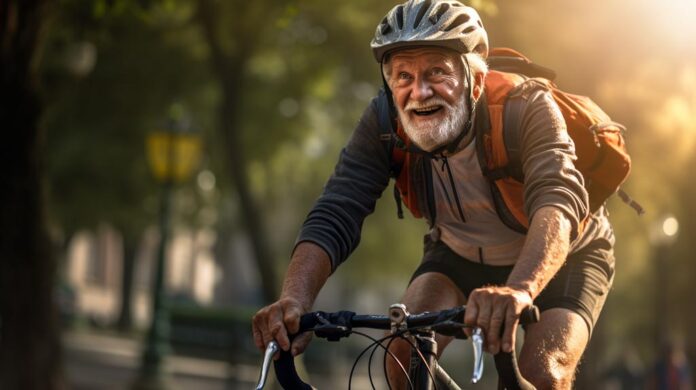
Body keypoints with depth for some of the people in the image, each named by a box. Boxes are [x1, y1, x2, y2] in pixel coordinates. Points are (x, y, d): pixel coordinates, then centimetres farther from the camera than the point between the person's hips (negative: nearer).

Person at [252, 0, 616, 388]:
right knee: (404, 348, -21)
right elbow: (335, 217, -32)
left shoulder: (524, 108, -34)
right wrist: (295, 299, -52)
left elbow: (557, 203, -50)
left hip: (561, 256, -3)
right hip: (462, 254, 3)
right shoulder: (385, 121, -25)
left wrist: (519, 290, -70)